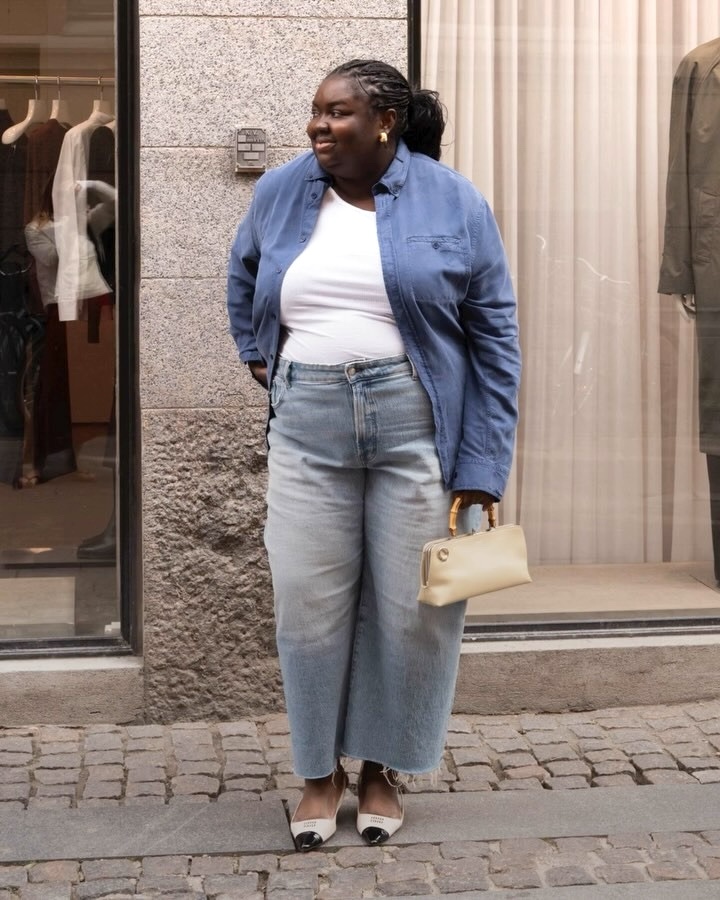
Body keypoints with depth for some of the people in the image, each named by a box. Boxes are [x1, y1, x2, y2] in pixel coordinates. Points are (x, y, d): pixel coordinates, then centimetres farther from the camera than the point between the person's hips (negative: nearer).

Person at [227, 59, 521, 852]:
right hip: (308, 428, 2)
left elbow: (494, 340, -3)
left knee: (410, 606, 4)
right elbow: (244, 278, 28)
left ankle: (383, 767, 23)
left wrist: (482, 471, -9)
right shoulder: (280, 193, 6)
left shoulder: (452, 202, -3)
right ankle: (319, 769, 23)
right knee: (309, 603, 4)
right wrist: (257, 357, 16)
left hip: (417, 426, -2)